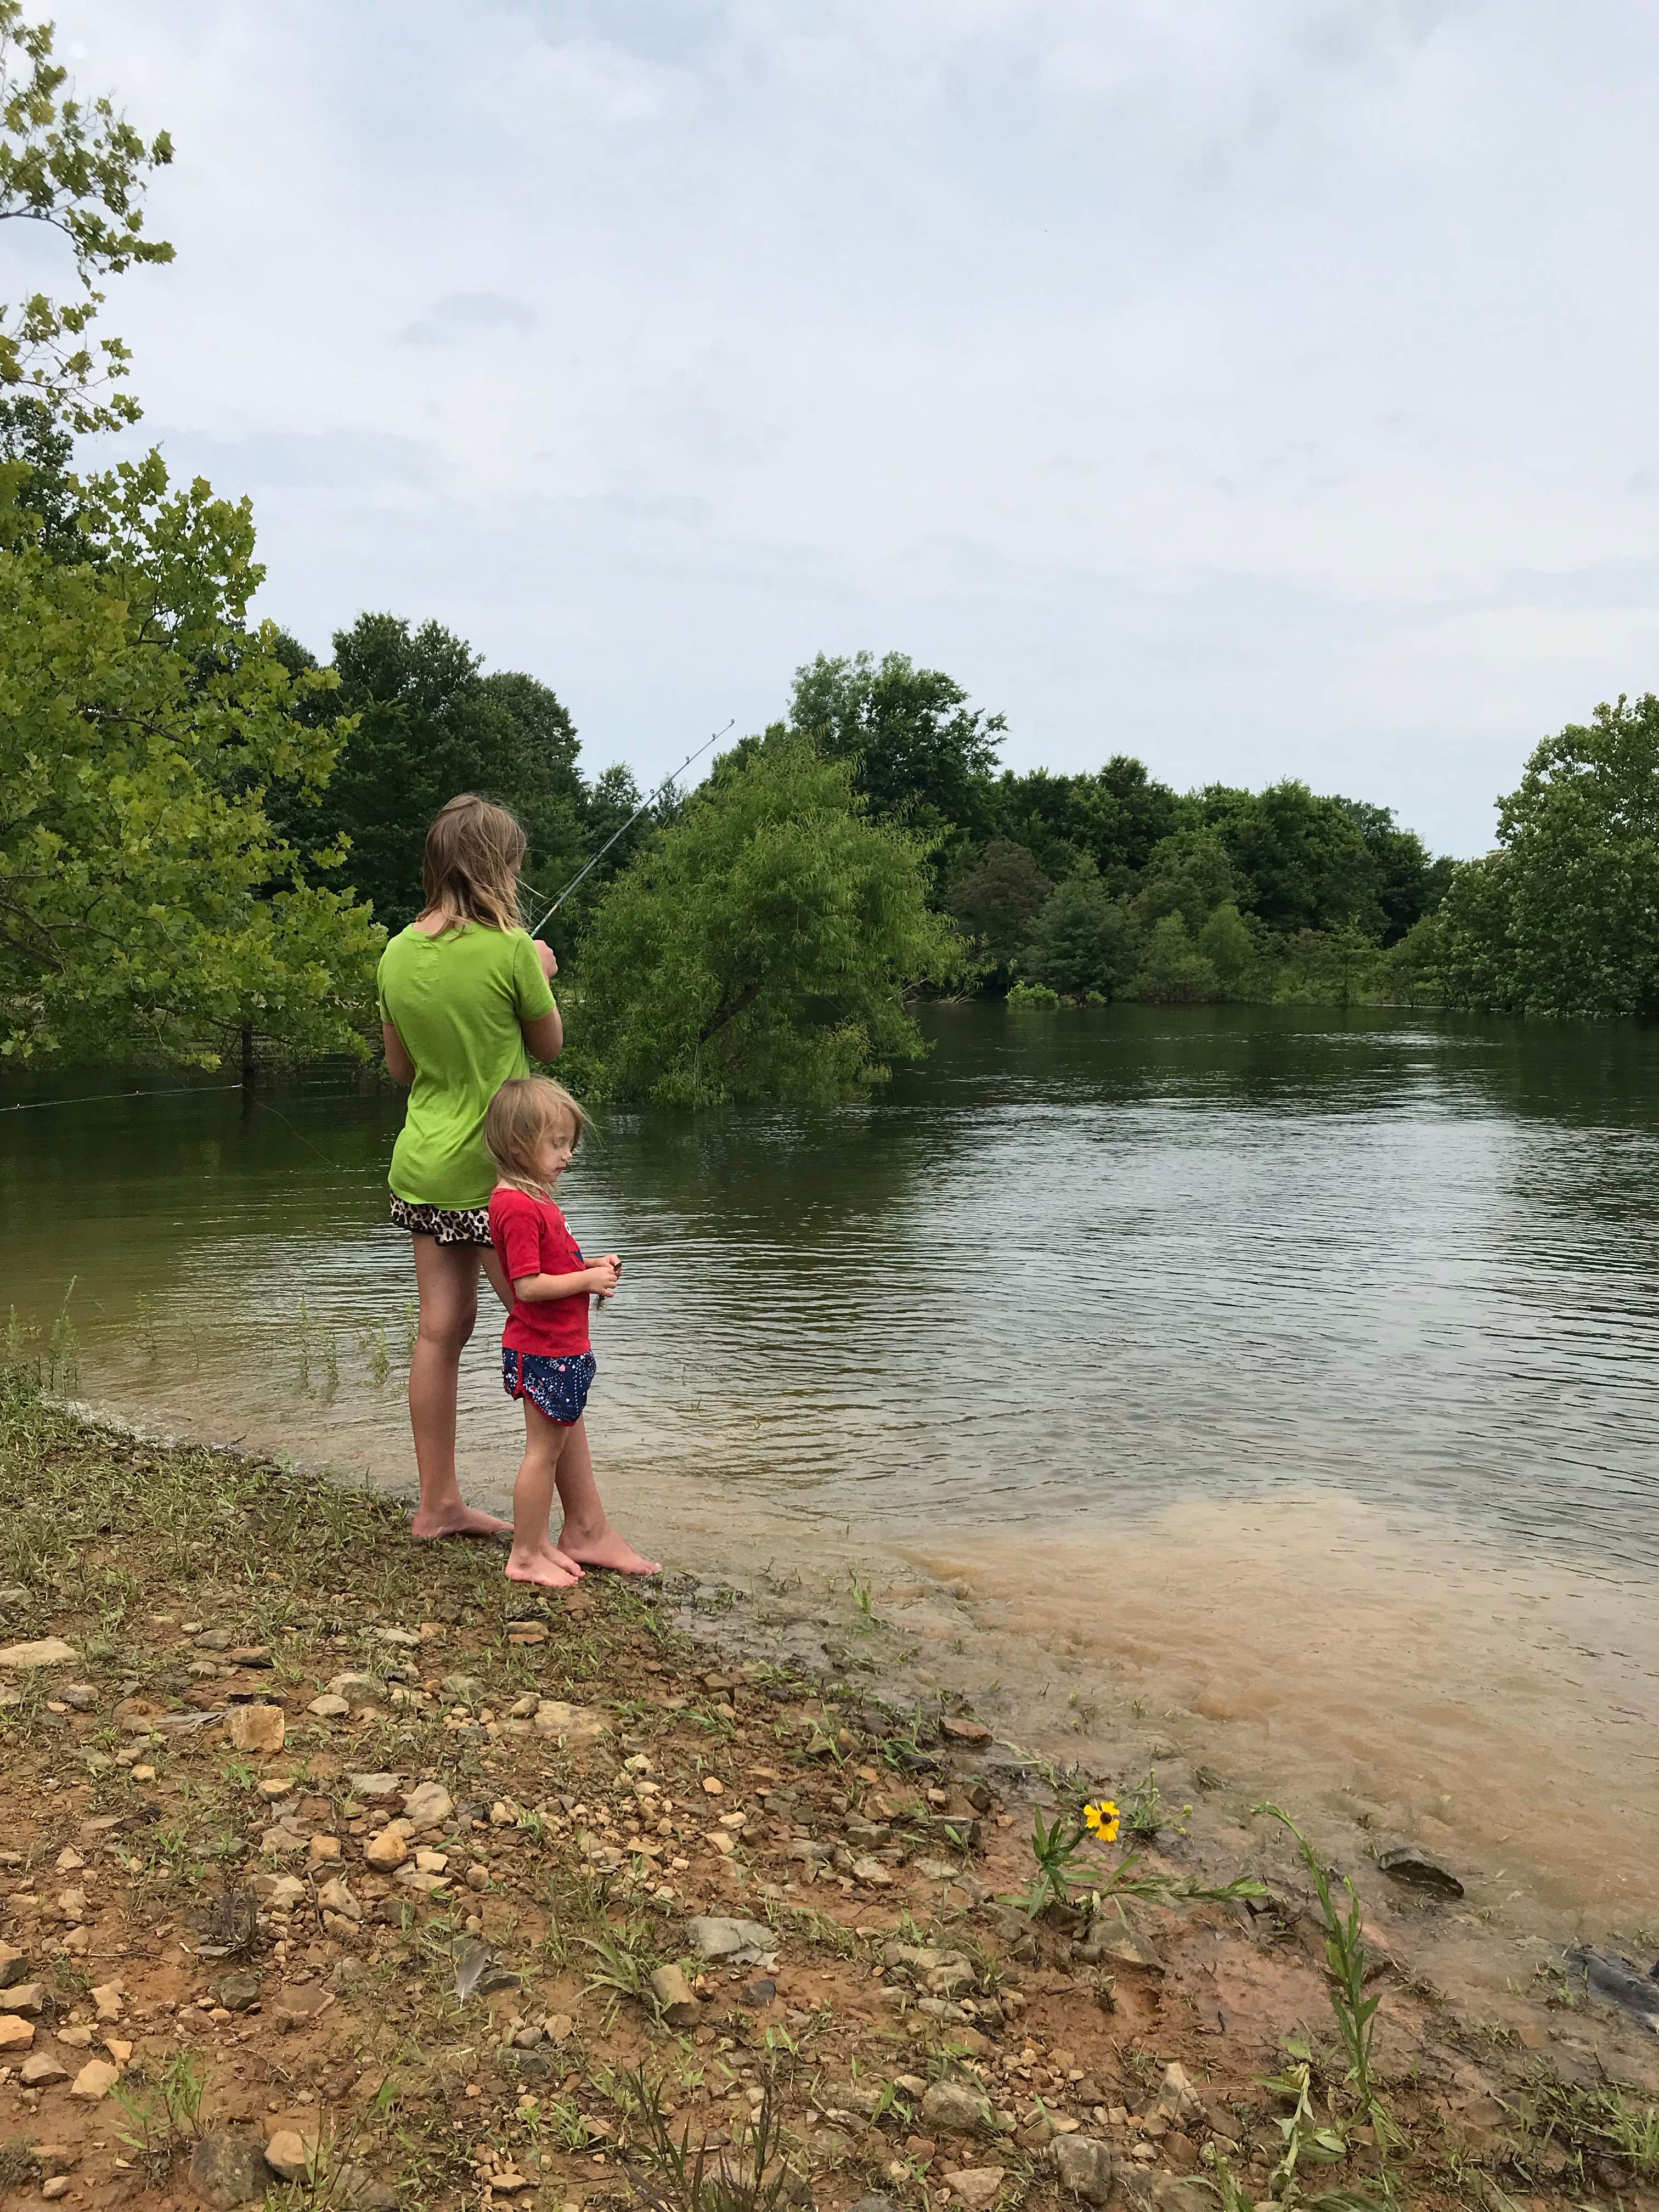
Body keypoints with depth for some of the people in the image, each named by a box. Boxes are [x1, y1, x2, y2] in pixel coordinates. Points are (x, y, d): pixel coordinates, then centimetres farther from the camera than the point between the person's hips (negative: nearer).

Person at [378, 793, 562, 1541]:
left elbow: (400, 1068, 13)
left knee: (440, 1329, 10)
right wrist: (540, 974, 15)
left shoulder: (398, 953, 3)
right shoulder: (510, 949, -15)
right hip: (491, 1169, -6)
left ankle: (439, 1504, 19)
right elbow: (549, 1045, -1)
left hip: (423, 1165, 6)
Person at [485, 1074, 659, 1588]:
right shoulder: (519, 1208, -21)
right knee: (545, 1449, 0)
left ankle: (589, 1534, 30)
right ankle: (526, 1555, 12)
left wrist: (592, 1268, 5)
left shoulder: (535, 1200, 13)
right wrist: (588, 1280, -19)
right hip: (544, 1351, -11)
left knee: (571, 1442, 18)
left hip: (563, 1346, 11)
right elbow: (528, 1285, -27)